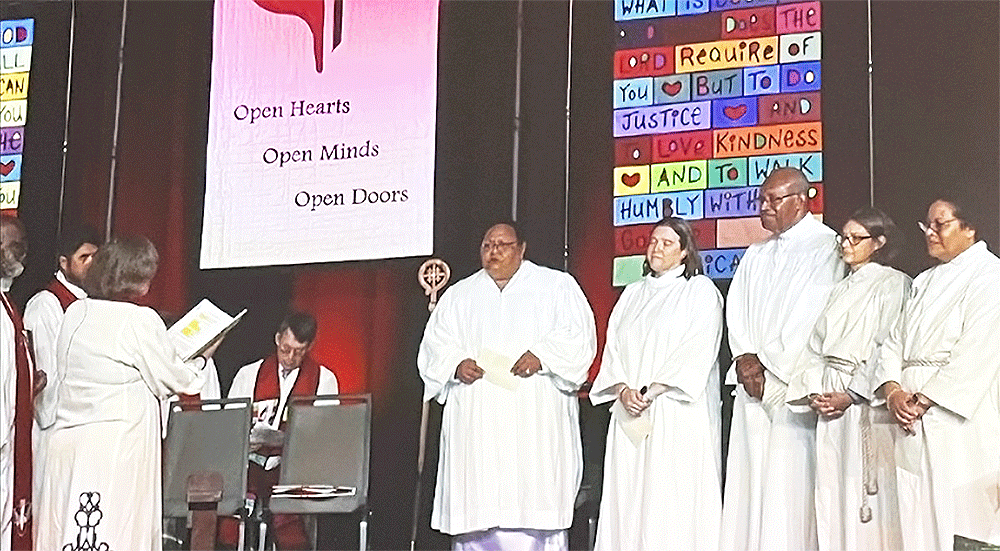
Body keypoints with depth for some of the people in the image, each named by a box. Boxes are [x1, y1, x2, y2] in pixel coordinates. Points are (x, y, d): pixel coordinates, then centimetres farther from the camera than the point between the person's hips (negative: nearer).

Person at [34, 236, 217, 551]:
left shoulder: (75, 312, 8)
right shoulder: (141, 320, -11)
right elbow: (171, 382, -2)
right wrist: (201, 359, 16)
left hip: (67, 440, 7)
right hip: (118, 444, -7)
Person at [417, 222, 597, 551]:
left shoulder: (557, 286, 11)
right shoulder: (459, 296, 20)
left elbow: (577, 334, 0)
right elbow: (435, 343, 14)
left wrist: (542, 355, -16)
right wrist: (456, 364, -7)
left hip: (535, 422, -3)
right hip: (475, 423, 3)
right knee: (477, 499, -3)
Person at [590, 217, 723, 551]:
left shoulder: (701, 291, 3)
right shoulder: (633, 293, 20)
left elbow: (697, 352, -8)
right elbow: (613, 346, 13)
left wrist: (651, 392, -14)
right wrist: (623, 390, -5)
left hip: (679, 412, -5)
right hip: (629, 409, 5)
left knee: (674, 497, -9)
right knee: (627, 495, 0)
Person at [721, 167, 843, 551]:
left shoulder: (824, 246, -3)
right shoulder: (756, 254, 21)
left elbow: (811, 317, -11)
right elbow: (737, 308, 13)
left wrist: (768, 366, -10)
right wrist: (745, 357, -5)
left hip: (792, 385, -6)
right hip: (751, 381, 7)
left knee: (789, 482, -9)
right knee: (748, 479, 3)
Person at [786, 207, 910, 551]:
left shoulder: (893, 284, -2)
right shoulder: (840, 289, 21)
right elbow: (817, 346, 15)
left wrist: (850, 395, -15)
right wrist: (814, 392, -1)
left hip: (867, 403, -7)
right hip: (829, 401, 7)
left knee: (865, 492, -7)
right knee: (831, 493, 5)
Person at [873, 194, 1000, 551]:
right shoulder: (925, 282, 20)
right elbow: (895, 342, 13)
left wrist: (924, 400, -16)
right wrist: (892, 390, -6)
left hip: (957, 417, -7)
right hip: (911, 418, 7)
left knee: (960, 519, -7)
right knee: (918, 519, 5)